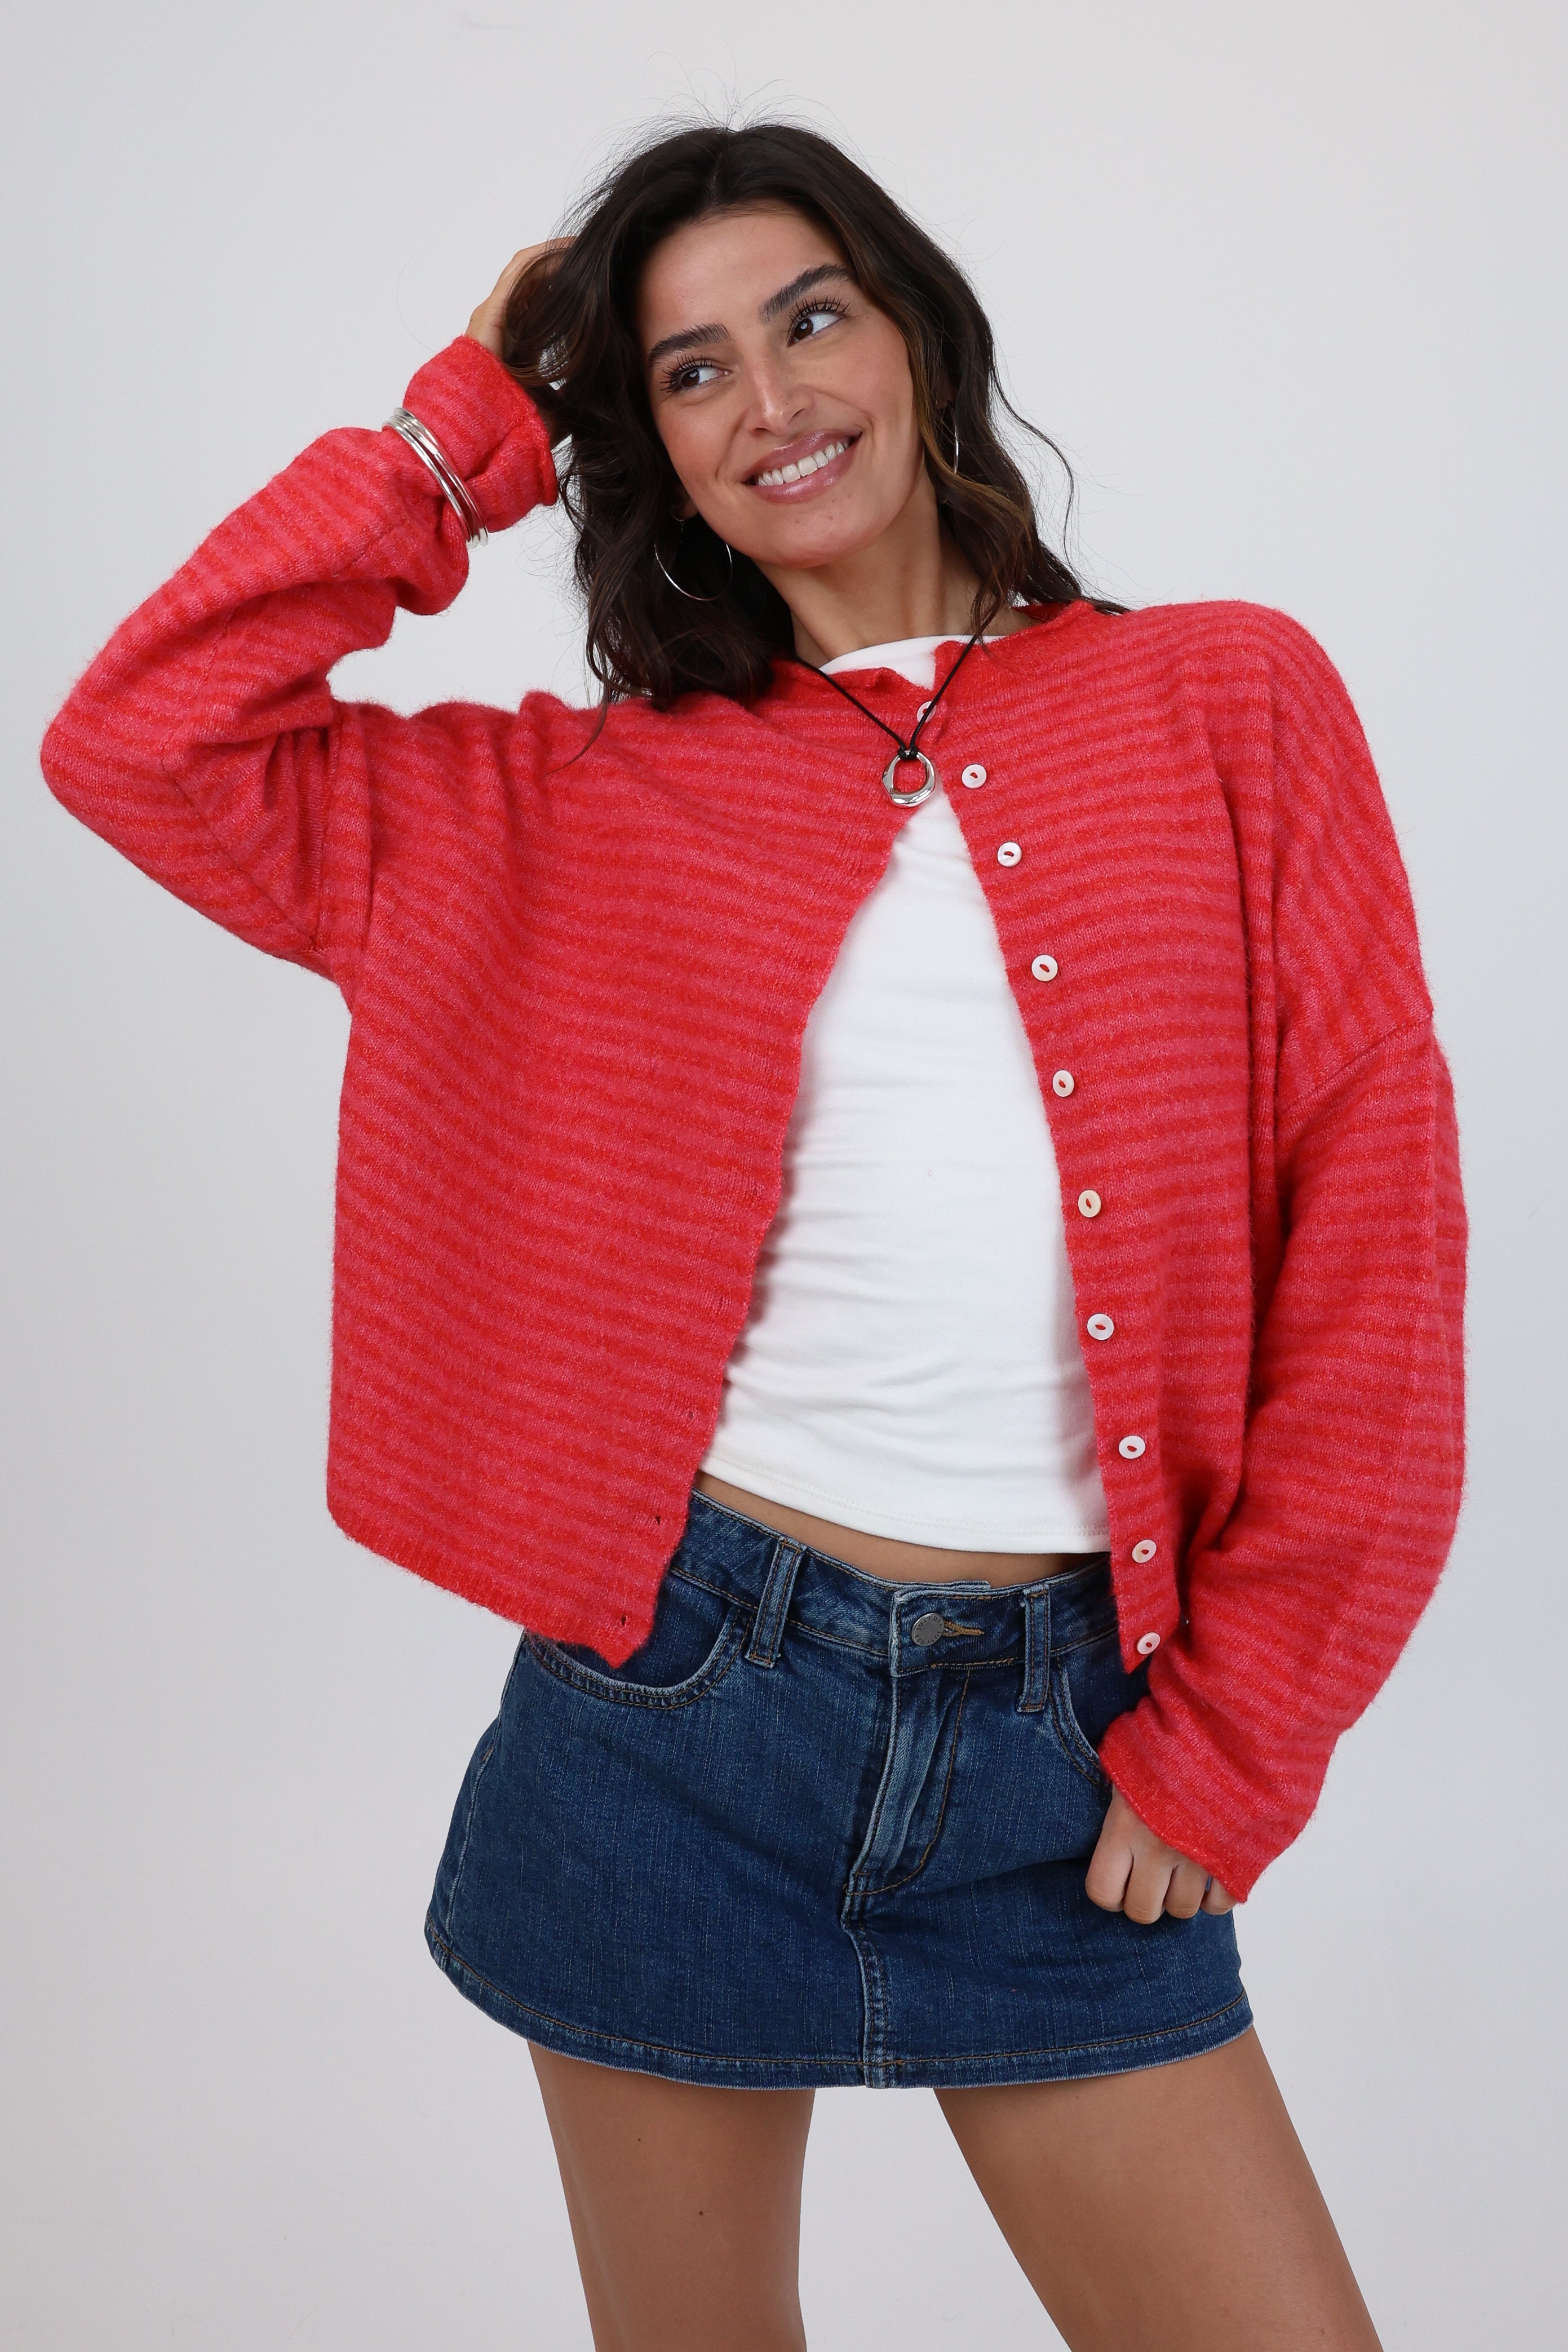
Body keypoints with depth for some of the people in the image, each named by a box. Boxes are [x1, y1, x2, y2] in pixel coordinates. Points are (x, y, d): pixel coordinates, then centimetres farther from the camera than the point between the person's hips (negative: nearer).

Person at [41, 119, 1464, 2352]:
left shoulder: (1230, 703, 4)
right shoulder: (594, 801, 7)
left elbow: (1370, 1233, 0)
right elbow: (138, 743, 2)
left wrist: (1233, 1736, -3)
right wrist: (470, 432, 6)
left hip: (1071, 1744, 0)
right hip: (681, 1688, 1)